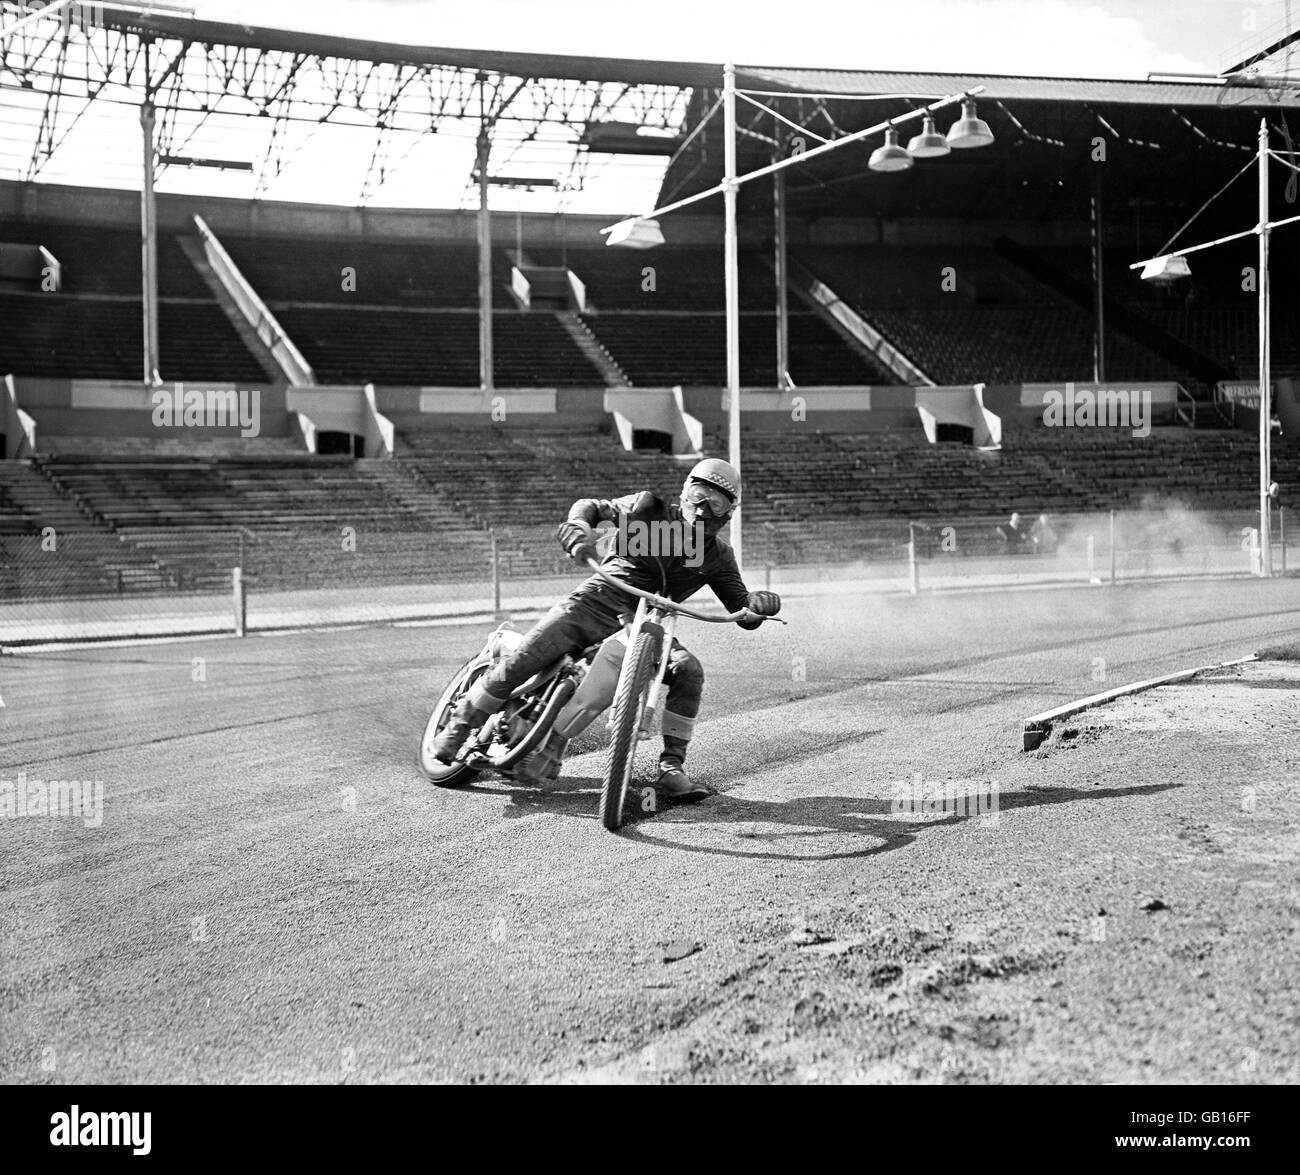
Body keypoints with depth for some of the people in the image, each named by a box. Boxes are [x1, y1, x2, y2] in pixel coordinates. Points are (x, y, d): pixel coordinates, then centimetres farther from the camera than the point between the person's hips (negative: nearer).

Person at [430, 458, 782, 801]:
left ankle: (671, 767, -17)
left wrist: (757, 605, -20)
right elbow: (591, 506, 7)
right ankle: (458, 726, 6)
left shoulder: (718, 556, 8)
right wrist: (579, 529, -17)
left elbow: (742, 611, 5)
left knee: (689, 671, -25)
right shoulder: (649, 507, 2)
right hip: (596, 602, -2)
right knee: (520, 661, -14)